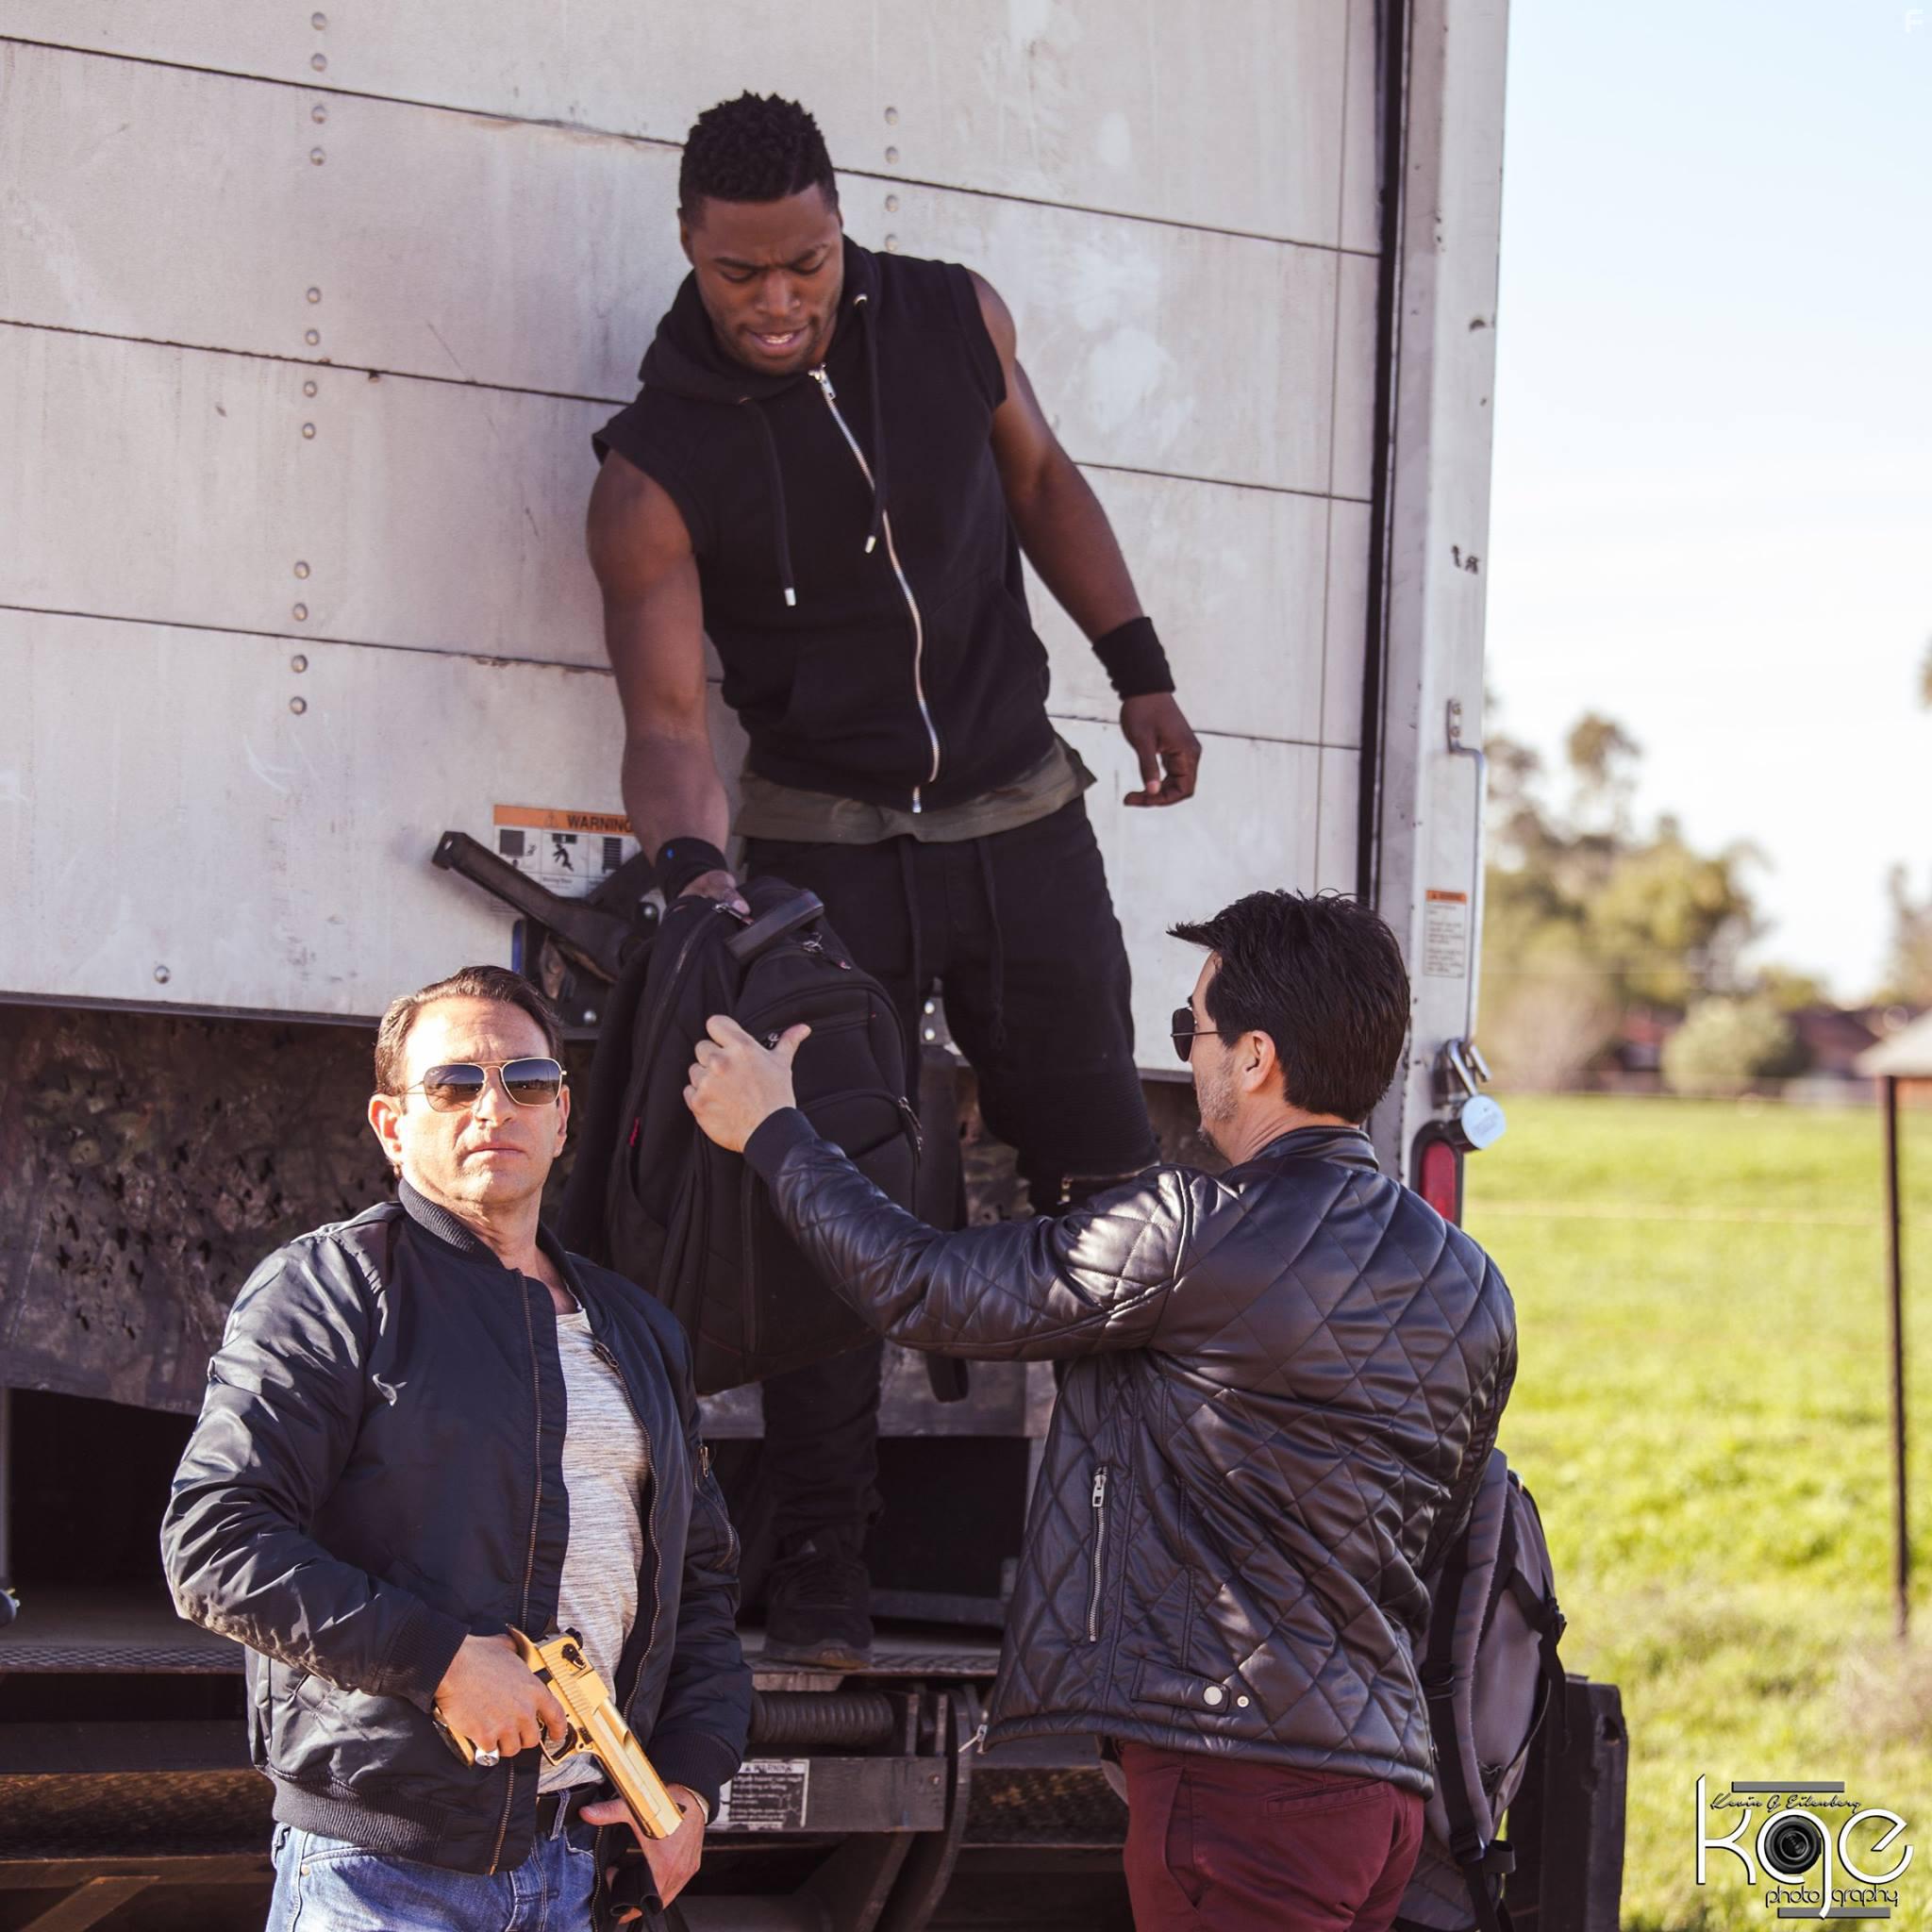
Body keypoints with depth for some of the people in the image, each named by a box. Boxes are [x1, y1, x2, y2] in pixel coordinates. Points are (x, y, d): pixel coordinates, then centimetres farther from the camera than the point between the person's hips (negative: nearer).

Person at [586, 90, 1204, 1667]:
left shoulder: (950, 321, -3)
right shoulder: (657, 469, -13)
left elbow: (1043, 482, 14)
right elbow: (668, 711, -18)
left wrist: (1139, 671, 9)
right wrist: (691, 859, -37)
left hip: (1020, 818, 3)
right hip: (827, 846, -3)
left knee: (1108, 1183, 2)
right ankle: (821, 1580, -2)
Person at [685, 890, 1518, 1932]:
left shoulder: (1195, 1231, -14)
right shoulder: (1472, 1288, 11)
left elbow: (927, 1290, -6)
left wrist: (771, 1132, 9)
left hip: (1242, 1781, -8)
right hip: (1390, 1777, 8)